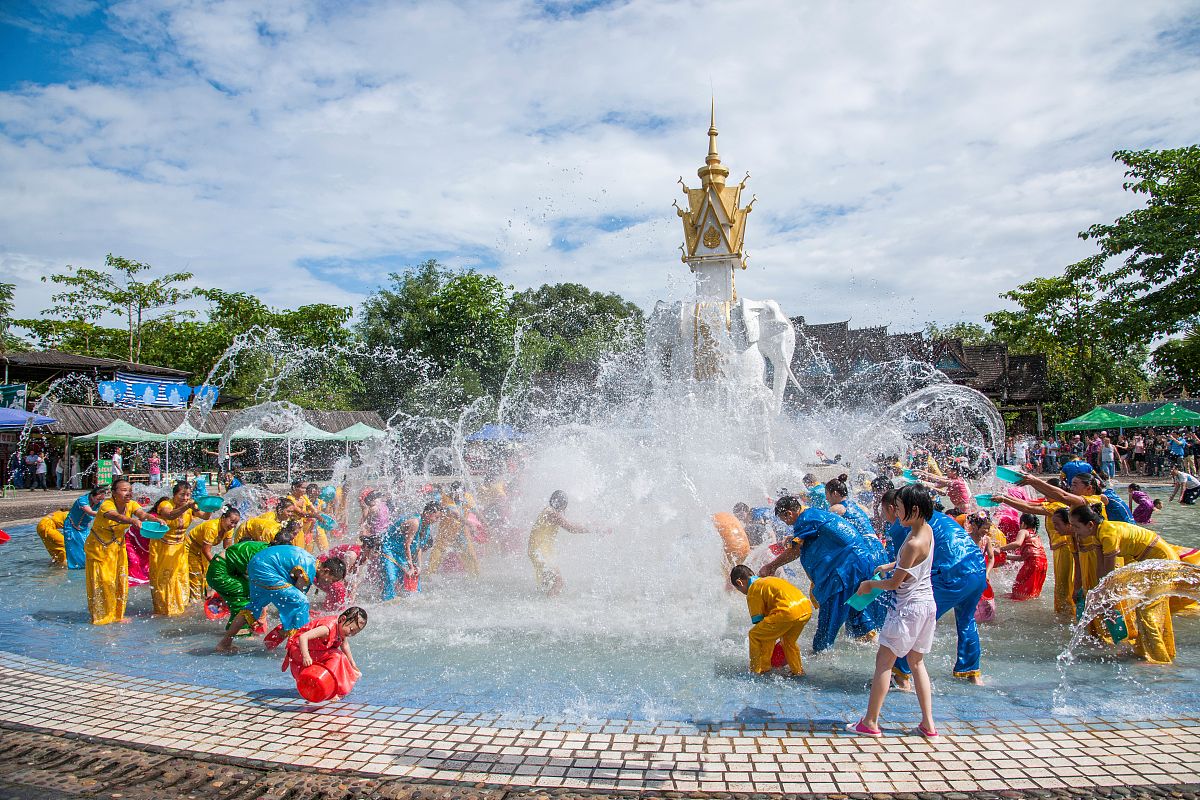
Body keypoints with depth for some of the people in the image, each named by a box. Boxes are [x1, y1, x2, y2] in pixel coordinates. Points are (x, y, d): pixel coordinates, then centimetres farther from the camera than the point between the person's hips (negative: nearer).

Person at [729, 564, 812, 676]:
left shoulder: (753, 590, 8)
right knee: (789, 641, 33)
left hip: (789, 611, -9)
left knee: (754, 636, 6)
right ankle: (798, 671, 38)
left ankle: (757, 672, 12)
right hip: (807, 608, 9)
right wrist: (781, 636, 43)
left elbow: (758, 621, 8)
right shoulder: (769, 580, 33)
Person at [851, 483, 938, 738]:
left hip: (909, 607, -9)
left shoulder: (913, 544, -23)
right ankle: (928, 724, 17)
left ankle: (870, 722, 5)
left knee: (884, 661, 0)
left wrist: (870, 584, 0)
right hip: (927, 604, 9)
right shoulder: (926, 530, 3)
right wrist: (891, 565, 16)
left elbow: (894, 584, -16)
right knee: (916, 662, 17)